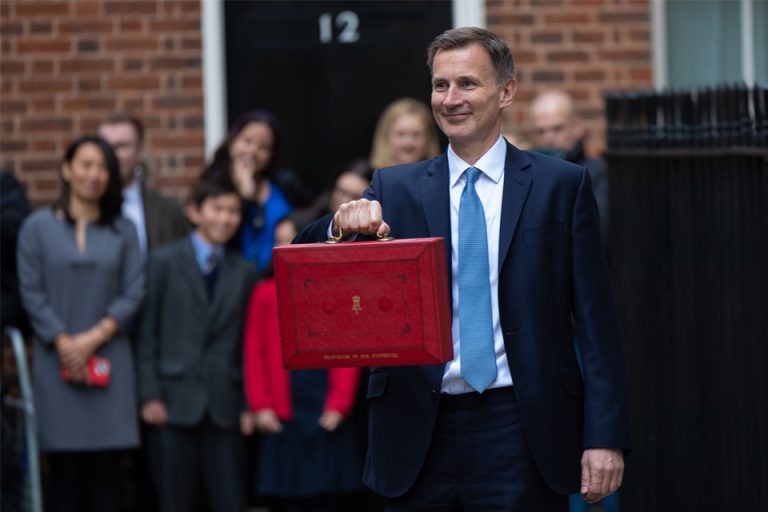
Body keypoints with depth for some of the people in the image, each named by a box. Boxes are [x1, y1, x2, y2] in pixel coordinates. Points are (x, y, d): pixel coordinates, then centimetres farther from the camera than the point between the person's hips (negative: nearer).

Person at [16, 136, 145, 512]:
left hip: (108, 362, 1)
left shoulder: (123, 230, 8)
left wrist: (93, 338, -9)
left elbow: (133, 293, 2)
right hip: (57, 361, -1)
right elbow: (32, 293, 0)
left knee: (105, 467, -1)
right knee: (65, 468, -2)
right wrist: (64, 343, -8)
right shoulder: (38, 227, 4)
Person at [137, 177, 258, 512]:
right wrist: (150, 395, -6)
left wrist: (249, 405, 5)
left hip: (224, 405, 2)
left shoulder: (244, 273, 12)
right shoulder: (164, 262, 4)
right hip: (176, 402, -2)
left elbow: (247, 342, 11)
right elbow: (148, 333, 1)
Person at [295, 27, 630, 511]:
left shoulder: (563, 185, 4)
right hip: (420, 431, 2)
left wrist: (605, 436, -7)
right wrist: (344, 223, -20)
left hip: (520, 433, -2)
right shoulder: (395, 189, 9)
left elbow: (597, 322, 1)